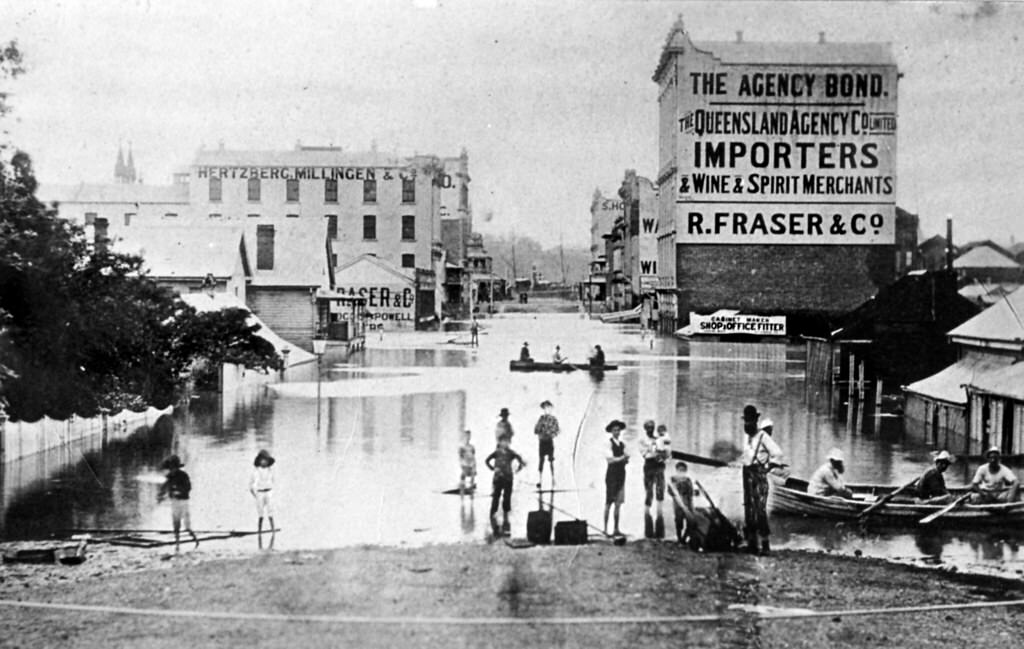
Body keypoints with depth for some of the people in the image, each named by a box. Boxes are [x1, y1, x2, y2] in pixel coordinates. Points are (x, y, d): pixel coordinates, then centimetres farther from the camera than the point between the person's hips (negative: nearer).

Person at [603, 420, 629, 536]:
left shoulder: (622, 444, 14)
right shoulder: (609, 443, -6)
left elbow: (625, 459, 16)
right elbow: (610, 459, -14)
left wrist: (626, 459, -5)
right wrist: (621, 458, -19)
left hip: (621, 474, 7)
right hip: (612, 473, -7)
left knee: (618, 503, 6)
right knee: (609, 502, -6)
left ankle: (616, 529, 8)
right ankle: (605, 529, -4)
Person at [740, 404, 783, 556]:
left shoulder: (763, 437, -8)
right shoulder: (748, 437, 16)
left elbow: (778, 453, -14)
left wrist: (768, 467, -11)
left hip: (759, 475, -8)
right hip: (747, 475, 8)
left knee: (760, 510, -13)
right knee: (749, 510, 6)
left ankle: (765, 544, -12)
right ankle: (752, 543, 10)